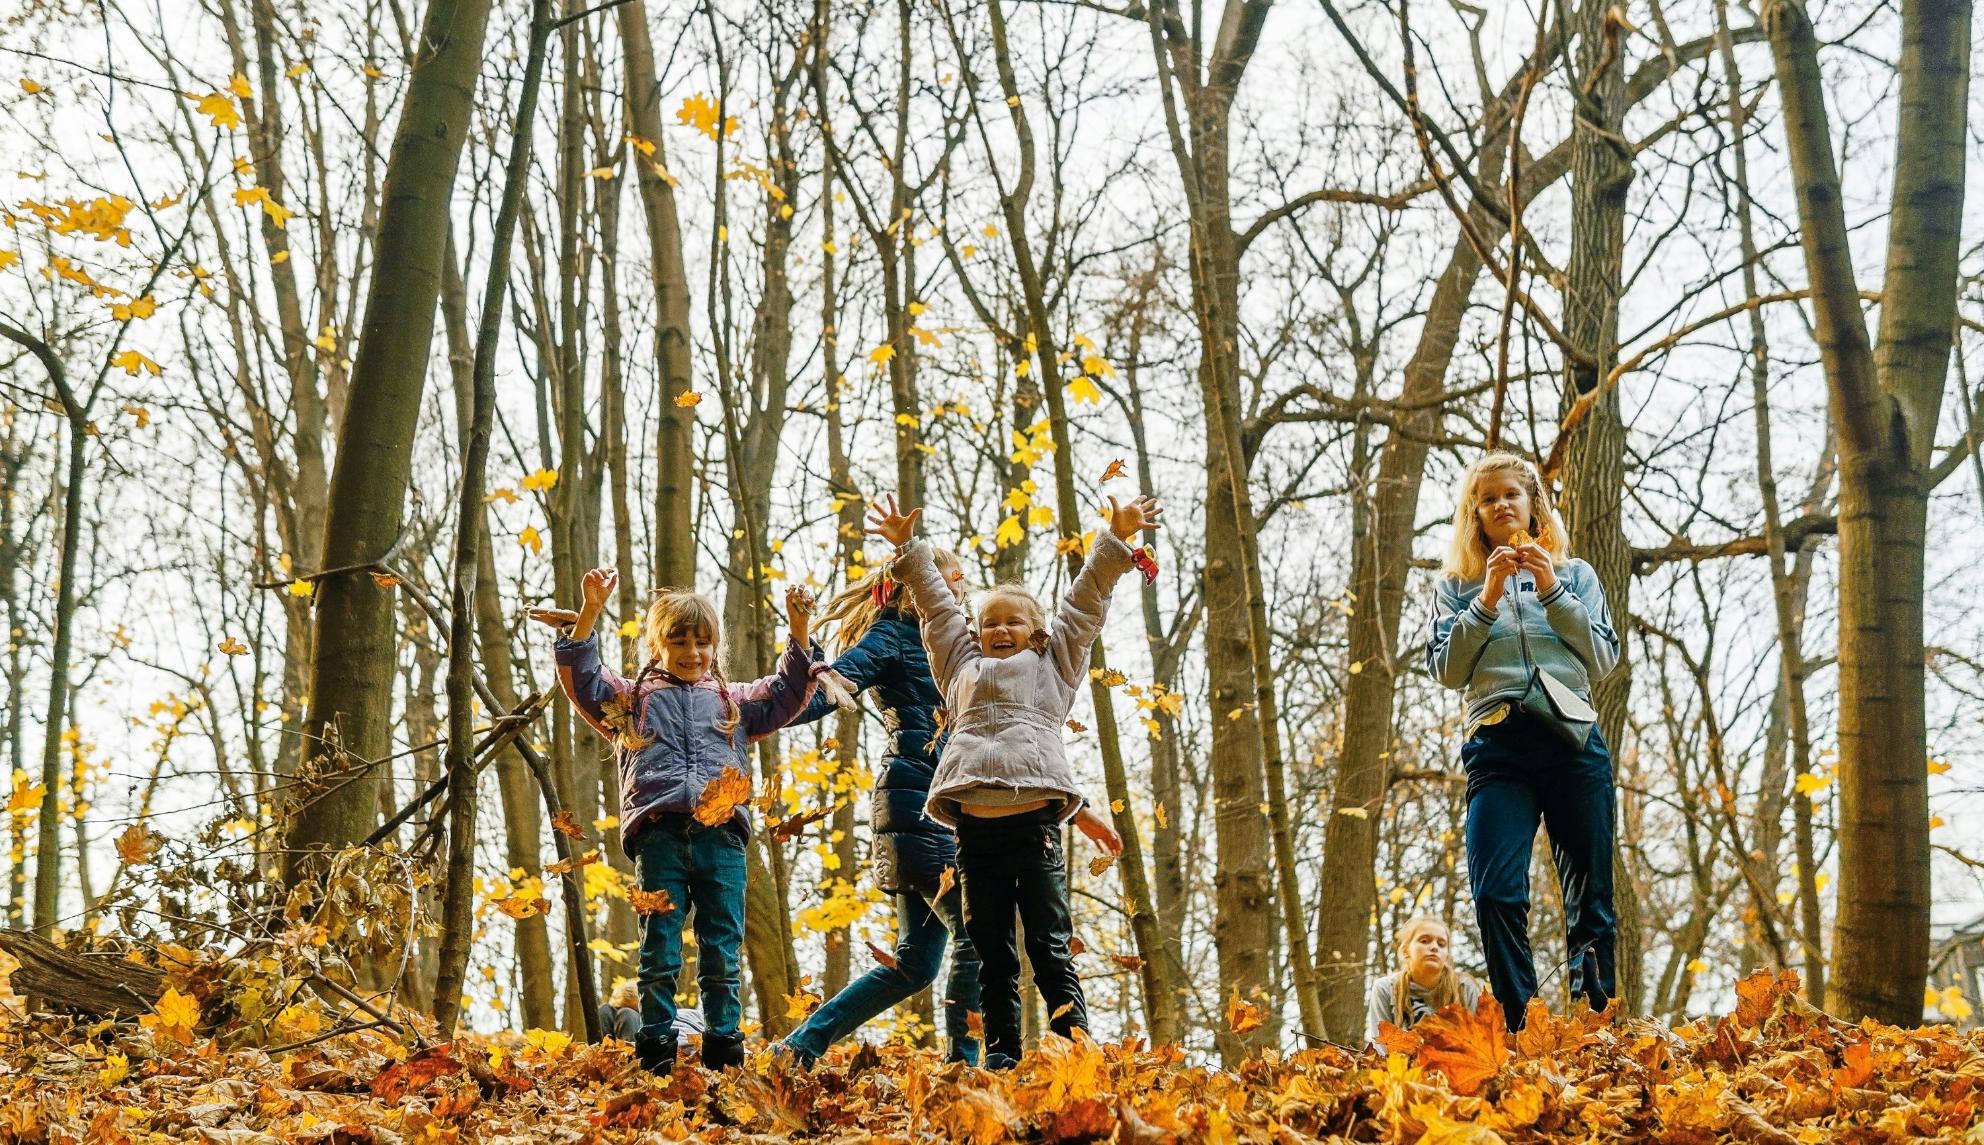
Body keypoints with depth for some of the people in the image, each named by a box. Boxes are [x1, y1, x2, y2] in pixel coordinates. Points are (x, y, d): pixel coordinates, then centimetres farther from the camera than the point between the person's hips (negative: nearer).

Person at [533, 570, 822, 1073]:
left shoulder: (733, 701, 26)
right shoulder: (633, 699, 20)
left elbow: (787, 691, 22)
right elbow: (583, 678, 8)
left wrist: (798, 629, 9)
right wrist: (590, 612, -4)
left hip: (721, 834, 1)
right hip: (660, 836, -1)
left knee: (722, 955, 1)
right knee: (660, 952, -4)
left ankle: (724, 1049, 6)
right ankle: (655, 1049, 1)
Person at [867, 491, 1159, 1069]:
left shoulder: (1053, 664, 20)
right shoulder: (962, 667, 26)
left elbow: (1085, 600, 19)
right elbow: (936, 605, 33)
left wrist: (1116, 539, 16)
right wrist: (908, 550, 36)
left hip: (1034, 826, -3)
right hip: (974, 830, 3)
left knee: (1051, 950, -4)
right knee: (993, 956, 6)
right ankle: (1000, 1057, 10)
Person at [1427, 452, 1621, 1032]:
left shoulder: (1574, 574, 17)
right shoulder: (1457, 585, 16)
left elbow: (1603, 658, 6)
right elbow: (1448, 670, 4)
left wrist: (1552, 591, -3)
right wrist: (1487, 600, -6)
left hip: (1573, 742, 1)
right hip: (1497, 746, -1)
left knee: (1590, 896, 0)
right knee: (1496, 893, -16)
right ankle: (1521, 1027, -12)